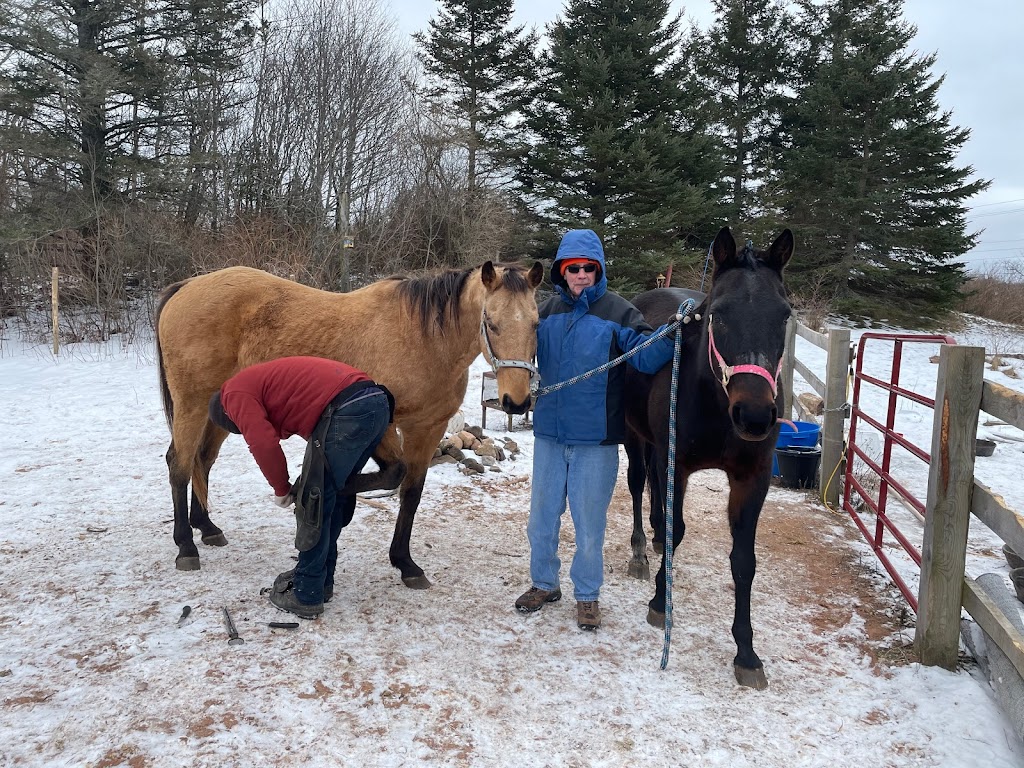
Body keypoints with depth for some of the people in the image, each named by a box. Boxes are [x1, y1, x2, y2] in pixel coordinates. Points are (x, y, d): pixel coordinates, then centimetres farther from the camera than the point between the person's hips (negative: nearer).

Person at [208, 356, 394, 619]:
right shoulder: (264, 380, 36)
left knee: (314, 503, 5)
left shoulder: (235, 393, 10)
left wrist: (281, 489, 13)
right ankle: (320, 581, 35)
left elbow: (263, 444, -3)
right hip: (378, 401, 9)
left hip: (347, 410, -9)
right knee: (334, 497, 22)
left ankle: (307, 597, 16)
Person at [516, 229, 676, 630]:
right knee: (541, 517, 16)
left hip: (595, 437, -4)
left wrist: (672, 338, -32)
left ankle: (587, 594, 27)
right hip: (549, 432, 4)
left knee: (589, 522, 8)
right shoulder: (548, 311, 5)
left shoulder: (618, 312, -7)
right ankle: (543, 583, 36)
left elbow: (646, 358, -14)